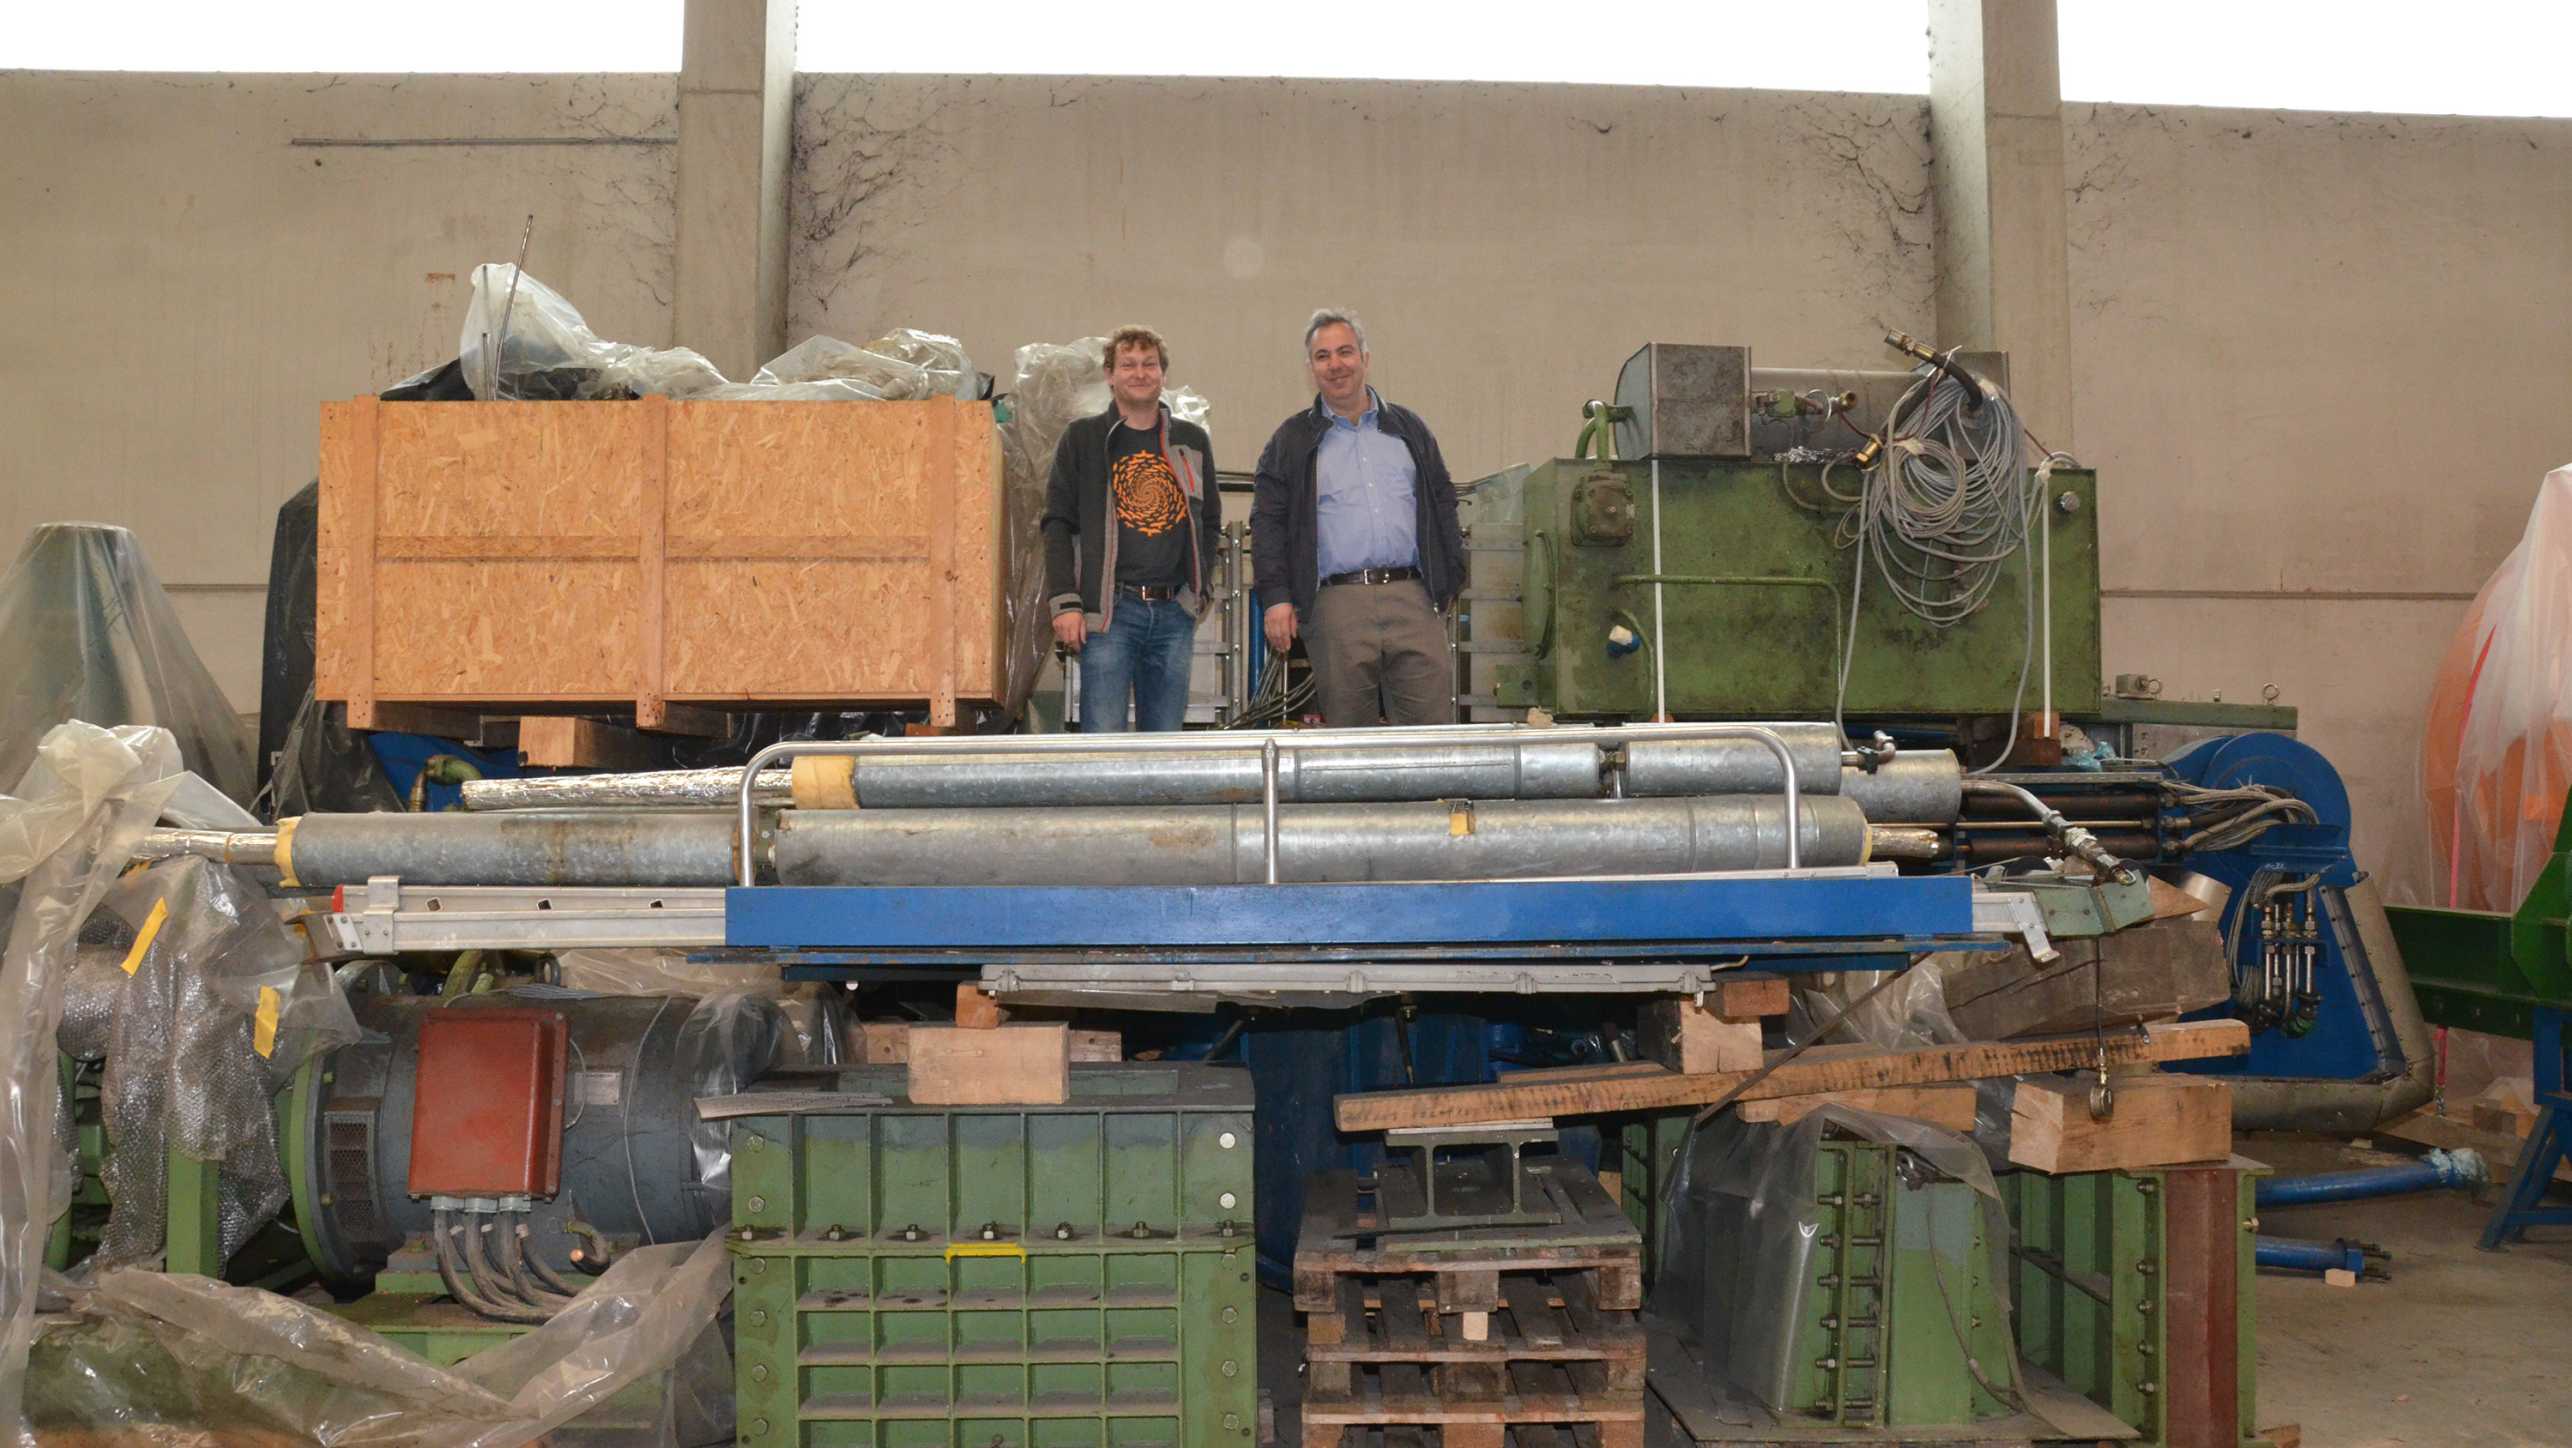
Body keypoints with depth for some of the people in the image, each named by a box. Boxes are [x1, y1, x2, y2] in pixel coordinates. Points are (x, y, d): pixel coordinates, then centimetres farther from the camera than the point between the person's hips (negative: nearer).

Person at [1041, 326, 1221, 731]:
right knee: (1103, 737, -8)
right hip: (1109, 608, -3)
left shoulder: (1192, 442, 14)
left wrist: (1200, 590, 8)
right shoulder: (1083, 438, 4)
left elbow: (1210, 524, 20)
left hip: (1175, 611, 3)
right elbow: (1058, 525, 0)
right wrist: (1065, 602, -9)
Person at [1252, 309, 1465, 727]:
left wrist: (1450, 584, 10)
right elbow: (1267, 523, 6)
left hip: (1413, 598, 2)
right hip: (1338, 606, -1)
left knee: (1434, 726, -6)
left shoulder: (1408, 429, 18)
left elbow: (1443, 508, 18)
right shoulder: (1292, 441, 11)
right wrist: (1276, 597, -5)